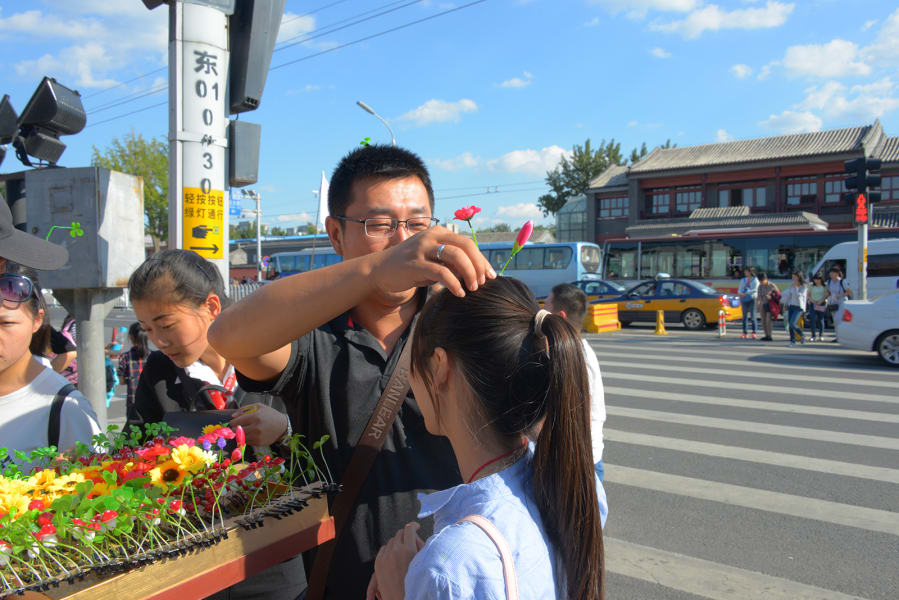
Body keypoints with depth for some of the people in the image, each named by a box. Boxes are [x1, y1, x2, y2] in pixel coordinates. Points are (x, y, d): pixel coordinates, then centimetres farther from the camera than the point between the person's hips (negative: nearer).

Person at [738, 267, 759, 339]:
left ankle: (754, 333, -8)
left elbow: (755, 289, -8)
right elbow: (739, 290, 12)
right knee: (744, 316, 1)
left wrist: (746, 293, -16)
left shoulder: (755, 280, 5)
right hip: (744, 300, 4)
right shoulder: (743, 280, 18)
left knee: (753, 316, -9)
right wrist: (741, 293, -11)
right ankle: (745, 333, 3)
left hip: (752, 299, -4)